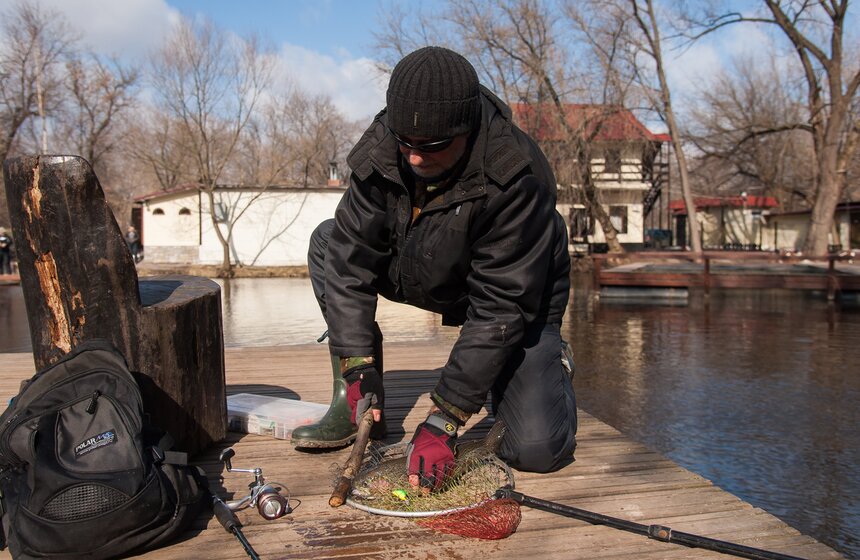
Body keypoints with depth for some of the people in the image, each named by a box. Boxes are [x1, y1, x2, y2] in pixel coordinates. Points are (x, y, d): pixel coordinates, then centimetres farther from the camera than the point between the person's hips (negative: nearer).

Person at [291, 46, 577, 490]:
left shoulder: (516, 179, -35)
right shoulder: (380, 150, -21)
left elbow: (500, 310, -33)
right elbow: (352, 255, -16)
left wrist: (444, 418, -34)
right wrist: (358, 368, -23)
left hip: (520, 296, -4)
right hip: (426, 277, 5)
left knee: (536, 450, -20)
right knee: (328, 241, -12)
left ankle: (552, 363, 16)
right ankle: (353, 405, -4)